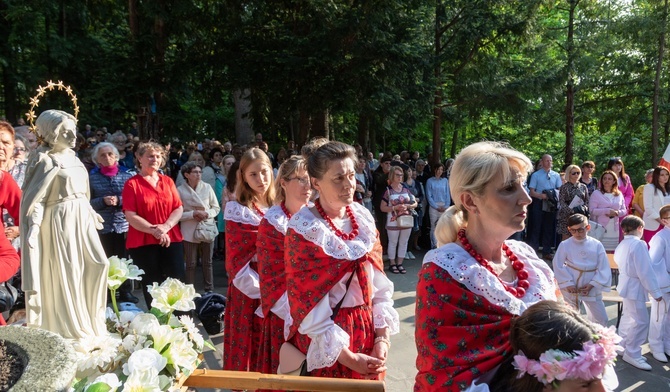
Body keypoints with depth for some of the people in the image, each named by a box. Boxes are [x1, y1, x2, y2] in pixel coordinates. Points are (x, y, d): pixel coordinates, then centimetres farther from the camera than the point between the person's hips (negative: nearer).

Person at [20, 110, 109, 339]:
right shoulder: (44, 159, -9)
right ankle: (70, 330, 13)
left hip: (81, 218, 8)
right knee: (65, 274, 0)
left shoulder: (72, 157, 13)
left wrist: (92, 214, 23)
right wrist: (34, 225, -25)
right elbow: (37, 196, -15)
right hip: (60, 220, -8)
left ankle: (90, 321, 21)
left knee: (98, 264, 5)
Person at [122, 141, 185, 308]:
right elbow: (130, 216, -8)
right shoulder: (132, 183, 0)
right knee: (151, 286, 6)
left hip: (171, 240, 3)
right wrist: (154, 231, -18)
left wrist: (165, 227, -13)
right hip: (143, 242, -3)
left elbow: (179, 208, 5)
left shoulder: (167, 181, 12)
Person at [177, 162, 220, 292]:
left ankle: (209, 290, 23)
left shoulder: (207, 187, -2)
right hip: (190, 232, -2)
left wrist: (207, 214, -14)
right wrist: (193, 214, -18)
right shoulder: (180, 190, -8)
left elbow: (216, 208, 4)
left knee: (207, 263, 12)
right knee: (191, 264, 6)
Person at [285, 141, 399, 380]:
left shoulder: (363, 218, 0)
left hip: (367, 331, 5)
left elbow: (378, 281, 4)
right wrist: (349, 358, -15)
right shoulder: (303, 229, -16)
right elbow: (307, 302, -16)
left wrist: (383, 337, -4)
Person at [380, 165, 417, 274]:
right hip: (393, 222, -4)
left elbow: (415, 203, 9)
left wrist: (408, 206, -11)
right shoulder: (388, 190, -7)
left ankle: (400, 264, 21)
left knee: (404, 243, 10)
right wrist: (395, 208, -19)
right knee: (393, 243, 6)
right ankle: (392, 264, 16)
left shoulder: (406, 188, 5)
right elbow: (382, 207, -7)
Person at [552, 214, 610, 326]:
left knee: (601, 318, 11)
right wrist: (568, 284, -13)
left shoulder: (597, 245, -5)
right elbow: (558, 266, -7)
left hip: (591, 288, 2)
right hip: (571, 288, -1)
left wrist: (592, 284, -11)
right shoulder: (565, 245, -9)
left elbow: (603, 268, -3)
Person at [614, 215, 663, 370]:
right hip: (635, 287, -10)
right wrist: (655, 291, -14)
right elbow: (645, 271, -20)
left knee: (628, 318, 18)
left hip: (627, 285, 10)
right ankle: (632, 354, 1)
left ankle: (623, 347, 27)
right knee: (641, 321, -5)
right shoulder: (639, 244, -18)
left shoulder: (622, 245, 10)